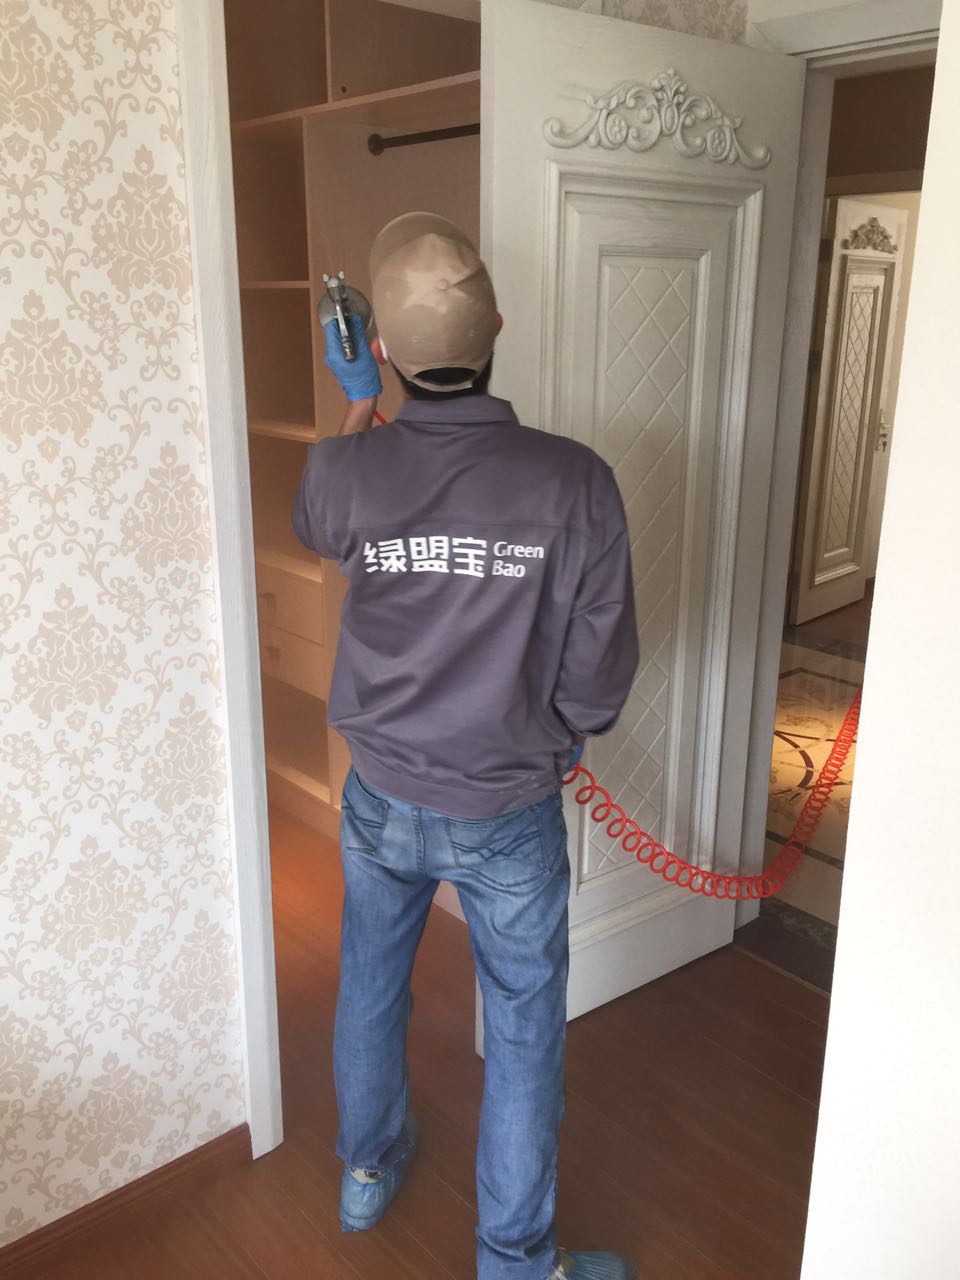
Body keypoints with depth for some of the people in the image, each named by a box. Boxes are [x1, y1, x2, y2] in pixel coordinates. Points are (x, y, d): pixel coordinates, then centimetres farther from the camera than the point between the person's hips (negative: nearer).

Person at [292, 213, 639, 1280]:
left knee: (370, 984, 26)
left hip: (380, 797, 3)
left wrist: (357, 402, 18)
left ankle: (369, 1167, 50)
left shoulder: (344, 470, -16)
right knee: (524, 1029, 16)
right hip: (508, 813, -3)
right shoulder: (571, 481, -23)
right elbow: (599, 680, -16)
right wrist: (547, 739, 6)